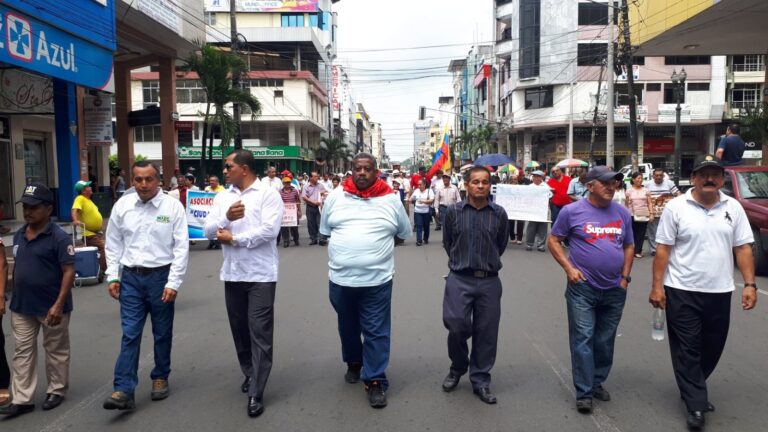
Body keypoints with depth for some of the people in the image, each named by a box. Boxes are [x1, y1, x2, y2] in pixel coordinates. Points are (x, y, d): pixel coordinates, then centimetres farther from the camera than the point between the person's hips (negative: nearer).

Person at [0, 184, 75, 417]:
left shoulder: (59, 237, -15)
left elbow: (69, 271, -17)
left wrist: (59, 305, -22)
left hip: (50, 307, -6)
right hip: (21, 306, 6)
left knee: (55, 350, 10)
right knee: (23, 352, 10)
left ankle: (56, 391, 26)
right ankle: (21, 399, 18)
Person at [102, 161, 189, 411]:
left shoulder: (173, 207, -8)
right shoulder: (122, 206, 1)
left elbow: (181, 247, -8)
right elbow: (113, 244, 8)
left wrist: (173, 283, -11)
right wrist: (113, 277, 3)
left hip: (161, 276, -1)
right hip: (130, 278, 2)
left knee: (162, 333, 11)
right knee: (130, 334, 0)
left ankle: (160, 378, 29)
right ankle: (124, 390, 2)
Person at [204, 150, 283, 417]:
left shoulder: (268, 194, -6)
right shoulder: (222, 197, 11)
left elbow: (269, 230, -18)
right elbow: (208, 230, 3)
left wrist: (234, 238, -10)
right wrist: (227, 218, -17)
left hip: (261, 274, -6)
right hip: (232, 274, 6)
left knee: (260, 333, -3)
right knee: (239, 329, 15)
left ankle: (256, 393, 1)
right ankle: (250, 374, 35)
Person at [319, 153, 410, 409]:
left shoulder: (391, 200, -2)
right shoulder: (336, 197, 1)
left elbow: (404, 233, 10)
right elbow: (325, 230, 13)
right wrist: (346, 248, 9)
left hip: (377, 279, -2)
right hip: (340, 278, 2)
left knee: (376, 332, 2)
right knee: (347, 327, 20)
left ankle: (375, 381, 13)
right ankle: (353, 363, 43)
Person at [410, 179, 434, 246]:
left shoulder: (429, 191, -1)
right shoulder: (416, 191, 9)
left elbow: (431, 200, -13)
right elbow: (411, 200, 17)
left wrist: (424, 201, -25)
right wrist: (412, 199, -7)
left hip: (426, 211, -1)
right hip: (417, 211, 2)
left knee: (426, 226, 10)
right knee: (418, 226, -6)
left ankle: (426, 239, 28)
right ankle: (419, 240, -7)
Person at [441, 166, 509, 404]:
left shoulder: (499, 214, -1)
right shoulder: (453, 211, -3)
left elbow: (501, 245, 13)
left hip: (489, 281, 1)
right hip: (459, 279, -1)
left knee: (486, 332, 6)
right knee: (456, 326, -5)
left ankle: (481, 380, 22)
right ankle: (457, 368, 25)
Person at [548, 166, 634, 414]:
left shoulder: (622, 214, 6)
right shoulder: (572, 211, -7)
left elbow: (629, 247, 15)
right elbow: (553, 241, -1)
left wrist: (625, 276, 6)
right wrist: (569, 268, -11)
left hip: (615, 290, 4)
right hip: (583, 288, -4)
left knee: (605, 341, 14)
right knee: (583, 340, -3)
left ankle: (598, 383, 30)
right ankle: (584, 393, 5)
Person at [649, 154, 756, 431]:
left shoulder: (734, 208, 4)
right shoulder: (676, 207, -6)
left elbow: (743, 248, 5)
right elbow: (663, 249, -6)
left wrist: (750, 284, -3)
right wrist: (657, 286, -9)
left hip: (719, 292, 4)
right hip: (682, 292, -4)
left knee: (712, 348, 15)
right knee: (687, 350, 2)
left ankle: (692, 390, 36)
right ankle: (696, 405, 12)